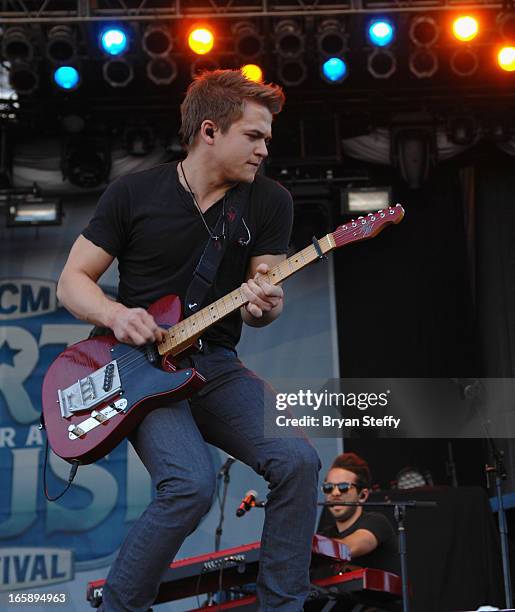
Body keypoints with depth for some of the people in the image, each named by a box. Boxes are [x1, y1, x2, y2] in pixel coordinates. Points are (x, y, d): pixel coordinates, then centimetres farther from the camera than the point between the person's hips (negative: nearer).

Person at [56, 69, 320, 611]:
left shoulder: (269, 201, 4)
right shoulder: (133, 193, -1)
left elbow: (261, 299, 5)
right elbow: (72, 280, 3)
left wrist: (262, 306, -20)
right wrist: (115, 315, -17)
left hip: (216, 364, 4)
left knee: (297, 460, -21)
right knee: (191, 484, -28)